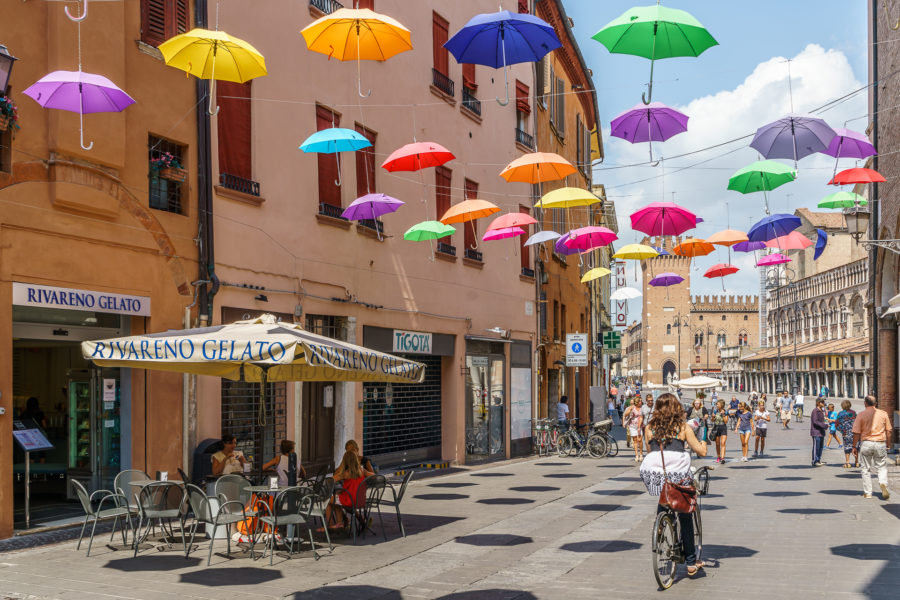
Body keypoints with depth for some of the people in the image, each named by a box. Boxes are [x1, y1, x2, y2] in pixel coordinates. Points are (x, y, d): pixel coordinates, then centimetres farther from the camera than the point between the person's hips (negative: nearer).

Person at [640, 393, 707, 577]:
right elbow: (701, 452, 5)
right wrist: (702, 442, 27)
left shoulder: (649, 427, 9)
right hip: (678, 476, -2)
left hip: (654, 475, 2)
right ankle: (691, 562, 15)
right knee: (685, 517, 11)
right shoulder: (683, 427, 3)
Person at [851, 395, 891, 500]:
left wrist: (854, 446, 3)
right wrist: (888, 445, 14)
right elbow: (888, 431, 4)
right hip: (880, 443, 1)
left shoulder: (861, 415, -4)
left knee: (866, 469, 10)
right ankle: (883, 483, -15)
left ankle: (867, 493, 13)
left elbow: (856, 433, -5)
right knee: (882, 467, 12)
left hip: (866, 443, -1)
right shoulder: (883, 414, 2)